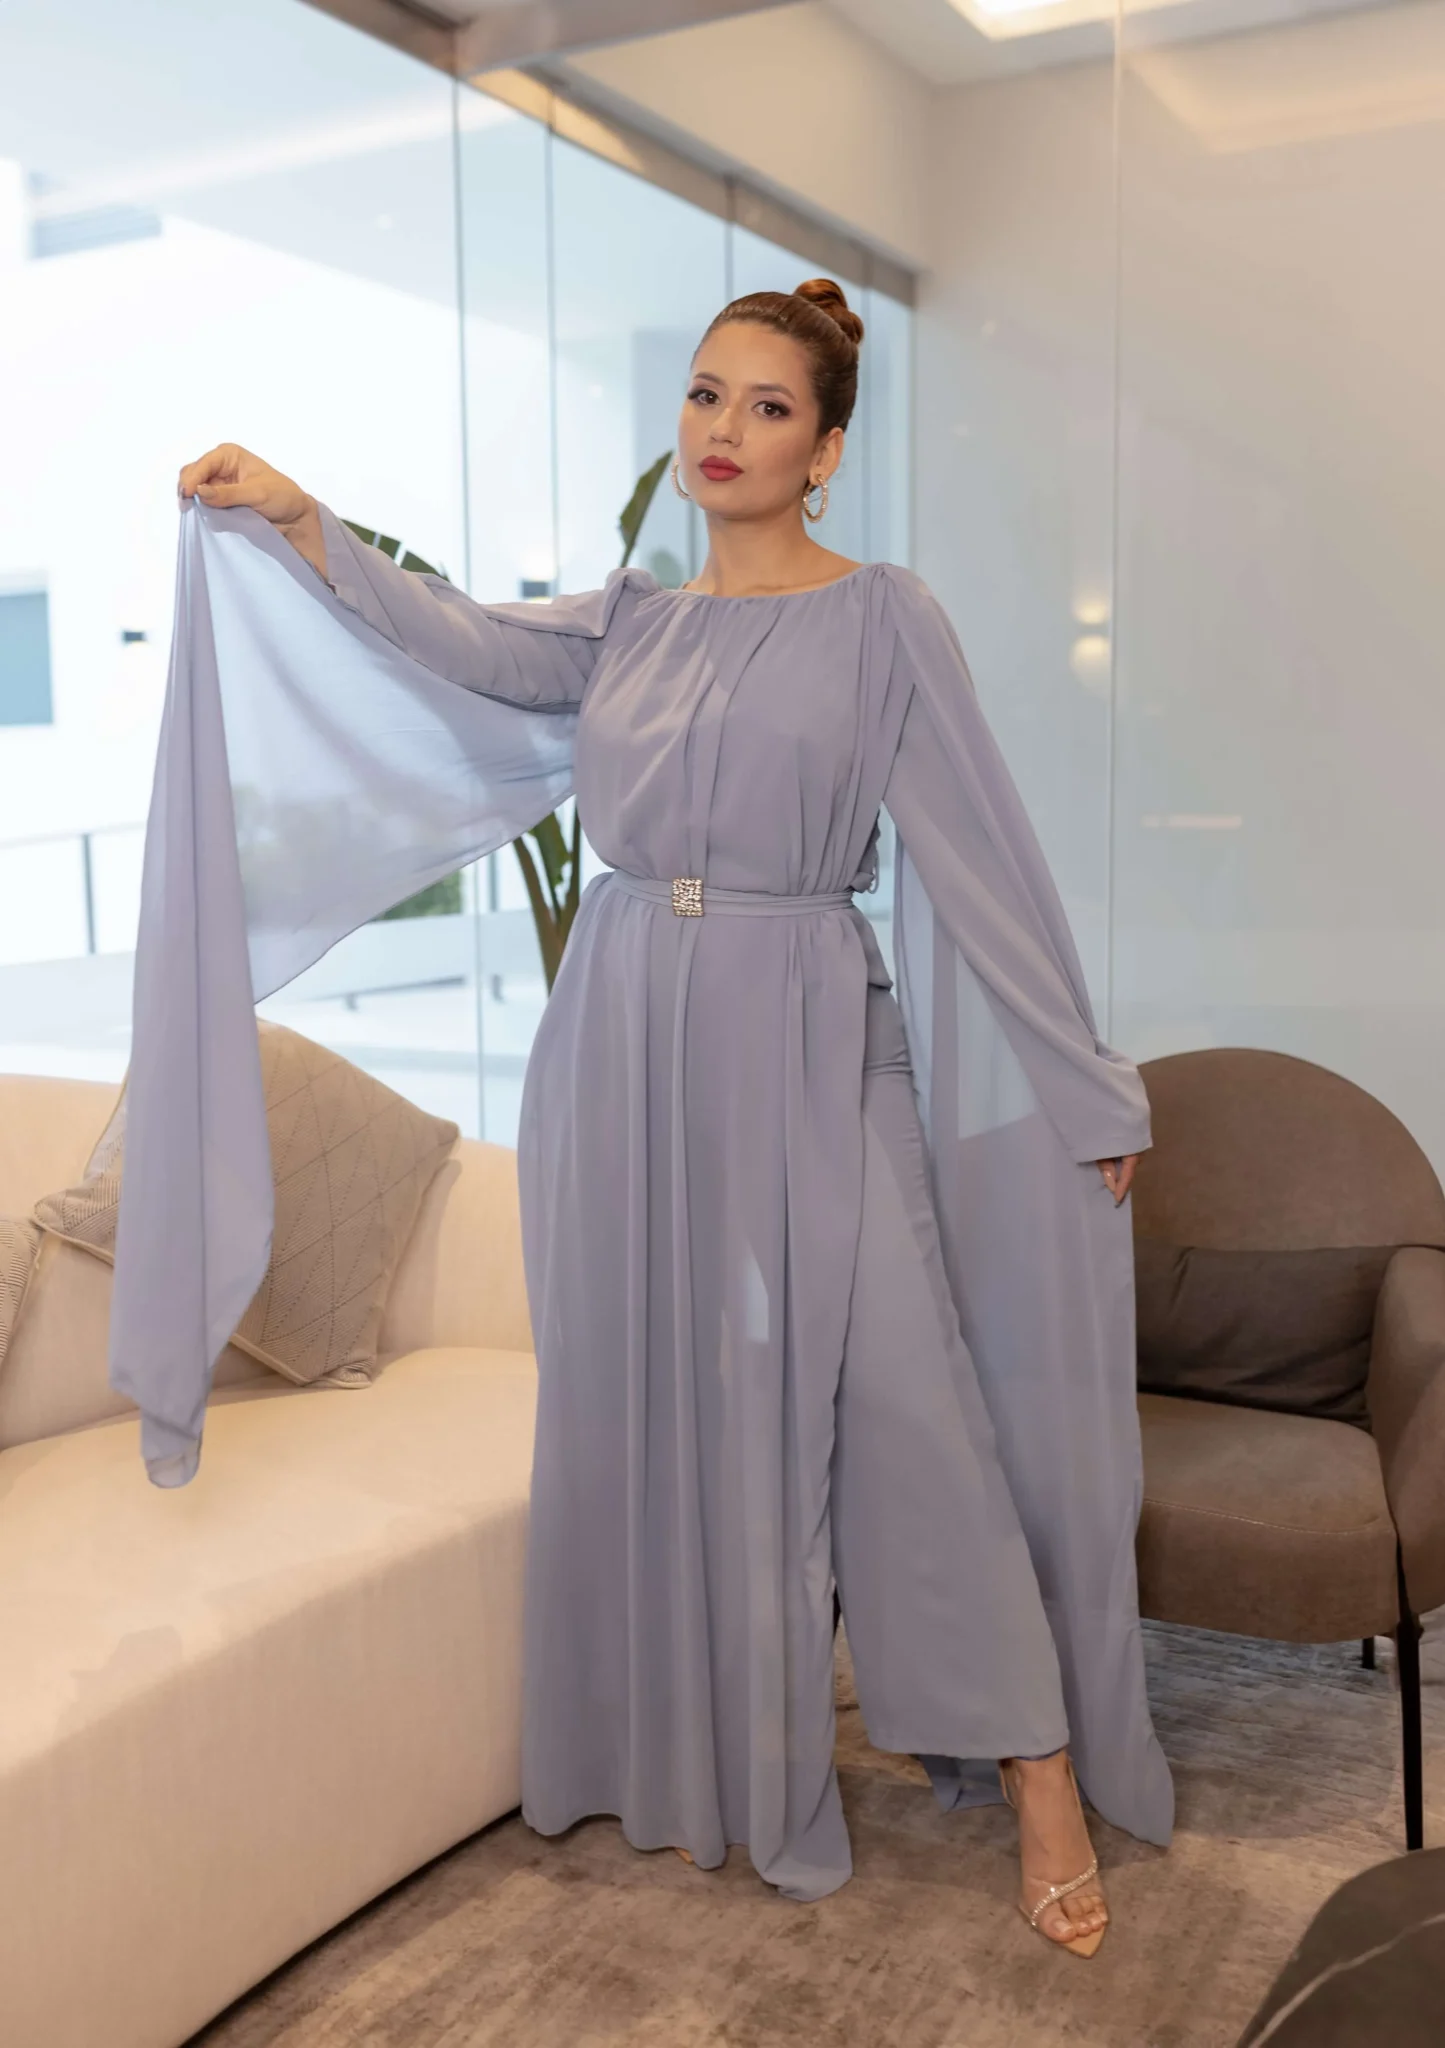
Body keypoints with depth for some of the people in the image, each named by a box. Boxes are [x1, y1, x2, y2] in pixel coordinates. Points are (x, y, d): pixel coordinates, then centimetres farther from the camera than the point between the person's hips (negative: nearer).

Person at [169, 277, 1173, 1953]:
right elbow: (466, 644, 2)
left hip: (805, 1048, -4)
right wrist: (298, 518, -8)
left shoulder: (884, 618, 0)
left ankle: (1043, 1784, 10)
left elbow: (983, 853, -4)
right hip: (630, 1044, 4)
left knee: (892, 1400, -5)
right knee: (663, 1406, 8)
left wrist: (1086, 1088, -4)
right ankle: (709, 1767, 25)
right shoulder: (629, 622, 14)